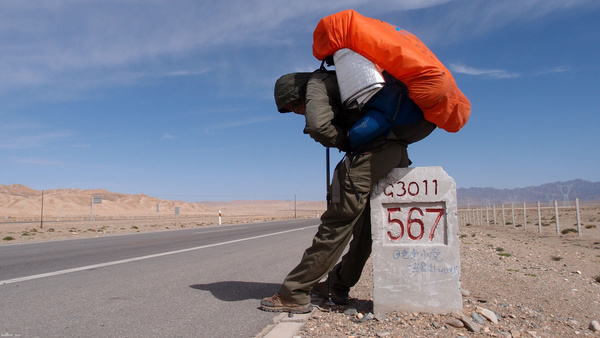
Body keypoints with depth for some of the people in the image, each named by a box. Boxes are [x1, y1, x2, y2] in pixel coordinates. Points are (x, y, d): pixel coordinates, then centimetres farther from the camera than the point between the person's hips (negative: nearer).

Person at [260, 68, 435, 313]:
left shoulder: (317, 82, 2)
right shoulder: (338, 80, 29)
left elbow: (319, 125, -17)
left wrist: (344, 141, -2)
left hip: (372, 152, -10)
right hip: (398, 153, 10)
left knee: (337, 223, -9)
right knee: (366, 224, 13)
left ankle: (294, 294, -3)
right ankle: (338, 285, 26)